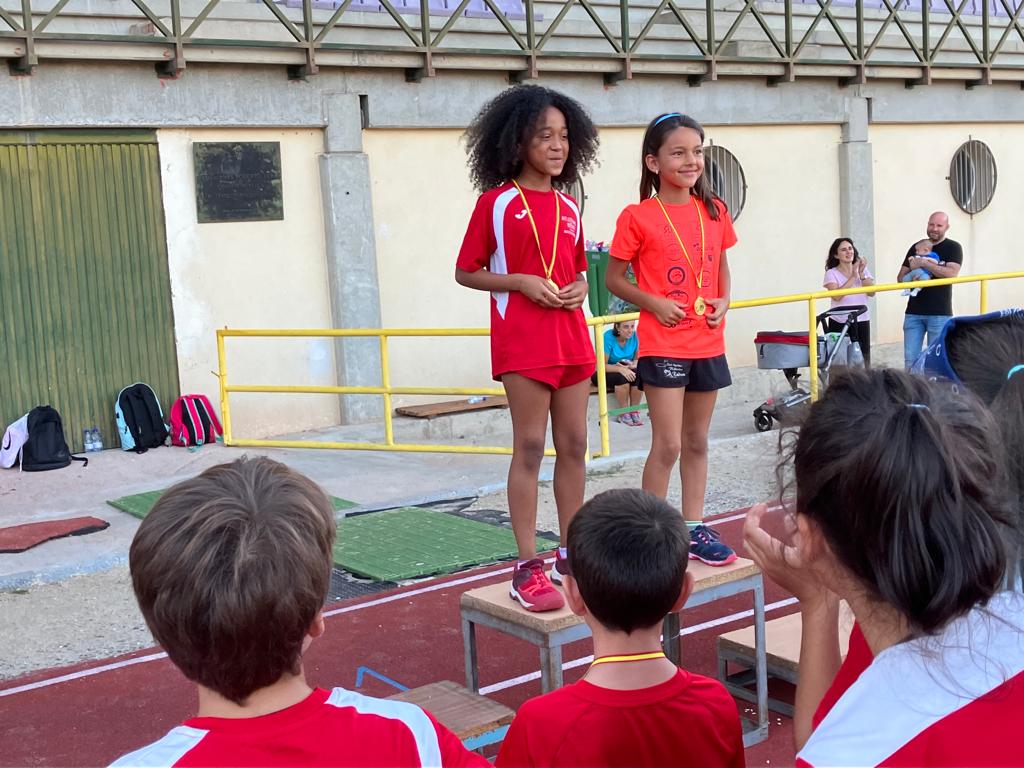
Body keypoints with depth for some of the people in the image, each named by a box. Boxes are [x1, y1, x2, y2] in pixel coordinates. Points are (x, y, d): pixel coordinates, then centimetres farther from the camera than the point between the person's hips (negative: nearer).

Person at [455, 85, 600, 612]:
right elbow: (466, 272, -3)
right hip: (522, 342, -6)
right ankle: (528, 567, 2)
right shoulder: (496, 202, -4)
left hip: (572, 338, 6)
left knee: (574, 445, 9)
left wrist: (579, 288, -1)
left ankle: (570, 556, 21)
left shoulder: (568, 207, 12)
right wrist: (520, 281, -16)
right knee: (530, 447, -4)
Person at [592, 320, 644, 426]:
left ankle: (634, 411, -12)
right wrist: (621, 369, -39)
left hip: (626, 369, 4)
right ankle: (624, 413, -17)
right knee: (622, 377, -34)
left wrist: (632, 365, -28)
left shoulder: (635, 336, -11)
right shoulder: (608, 337, -23)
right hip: (603, 373, -4)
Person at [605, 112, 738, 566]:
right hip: (663, 345, -5)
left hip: (708, 342, 5)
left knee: (697, 441, 13)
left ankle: (695, 528, 23)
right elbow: (613, 278, -2)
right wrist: (654, 303, -15)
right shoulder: (637, 217, -8)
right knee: (667, 444, -5)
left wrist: (724, 300, -1)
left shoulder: (715, 212, 6)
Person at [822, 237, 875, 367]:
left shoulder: (863, 269, 10)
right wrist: (853, 276, -17)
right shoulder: (832, 273, -2)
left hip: (862, 321, 4)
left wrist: (862, 275, -12)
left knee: (864, 358, 3)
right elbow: (837, 295, -18)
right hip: (840, 323, -4)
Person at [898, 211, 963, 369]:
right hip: (914, 312, 3)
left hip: (939, 313, -3)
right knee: (910, 360, 0)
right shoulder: (916, 248, 14)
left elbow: (952, 273, -15)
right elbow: (900, 277, 14)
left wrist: (923, 263, -16)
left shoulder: (953, 248, 3)